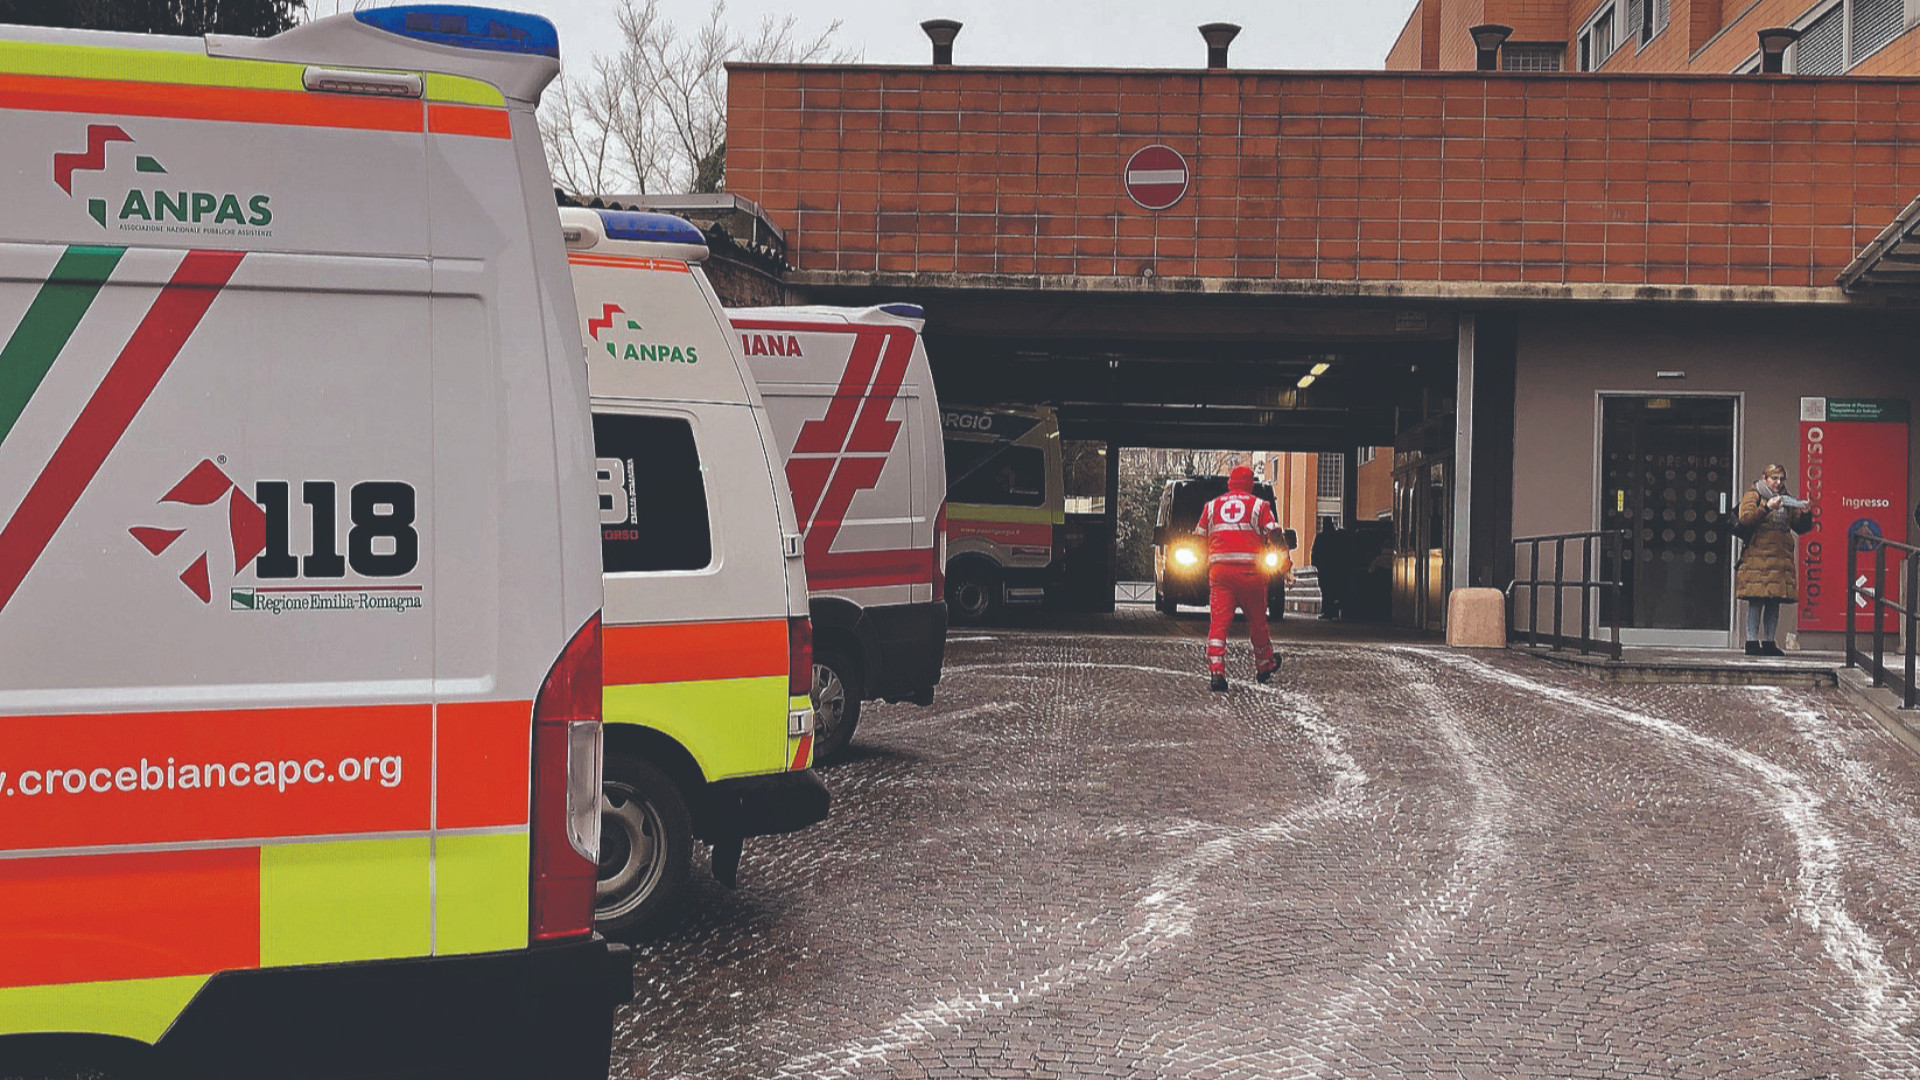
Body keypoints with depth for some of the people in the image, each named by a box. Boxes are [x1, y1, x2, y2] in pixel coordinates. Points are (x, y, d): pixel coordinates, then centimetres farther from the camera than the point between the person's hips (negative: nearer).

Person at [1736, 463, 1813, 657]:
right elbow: (1745, 519, -13)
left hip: (1781, 559, 6)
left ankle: (1769, 642, 7)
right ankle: (1752, 642, -8)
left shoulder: (1787, 501, 21)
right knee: (1756, 601, -9)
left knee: (1774, 602, 4)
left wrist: (1805, 514, 0)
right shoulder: (1752, 496, 4)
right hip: (1757, 557, -6)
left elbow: (1801, 527, 20)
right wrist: (1767, 507, -24)